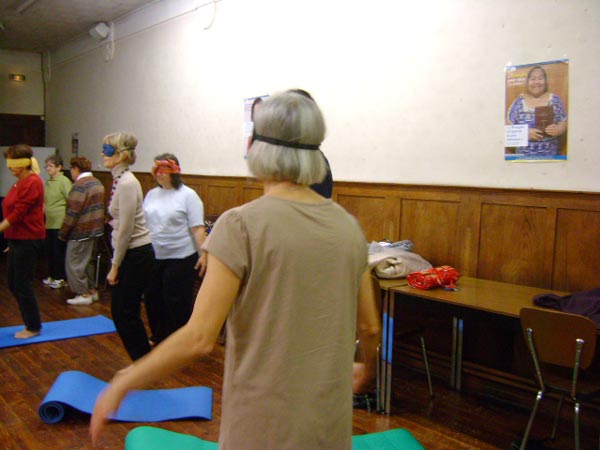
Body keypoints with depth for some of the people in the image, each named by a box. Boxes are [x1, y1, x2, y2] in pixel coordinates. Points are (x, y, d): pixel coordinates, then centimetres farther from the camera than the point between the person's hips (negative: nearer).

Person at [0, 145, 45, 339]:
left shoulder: (32, 182, -17)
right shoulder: (21, 182, 12)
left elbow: (18, 213, -21)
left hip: (28, 241, -9)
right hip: (18, 240, 10)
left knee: (22, 285, 1)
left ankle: (33, 327, 16)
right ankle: (31, 322, 28)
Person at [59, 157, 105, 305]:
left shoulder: (80, 185, -18)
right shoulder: (97, 183, 11)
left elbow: (73, 213, -19)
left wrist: (63, 233, -11)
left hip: (81, 232, -9)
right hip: (95, 230, 9)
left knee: (75, 264, 1)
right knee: (89, 261, 19)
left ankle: (83, 294, 4)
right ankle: (92, 290, 25)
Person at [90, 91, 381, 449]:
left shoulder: (241, 225, -16)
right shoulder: (348, 225, -1)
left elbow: (199, 339, -20)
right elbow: (370, 327, 7)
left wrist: (121, 386, -6)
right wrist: (368, 368, 28)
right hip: (331, 419, 5)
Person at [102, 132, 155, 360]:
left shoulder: (127, 183, -18)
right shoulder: (120, 180, 11)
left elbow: (126, 230, -19)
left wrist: (115, 265, -12)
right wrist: (116, 262, 17)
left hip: (136, 255, -9)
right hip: (128, 254, 9)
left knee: (127, 314, 0)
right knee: (119, 311, 15)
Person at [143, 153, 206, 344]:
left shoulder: (188, 195, -8)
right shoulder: (151, 194, 10)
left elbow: (197, 228, -14)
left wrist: (203, 254, -21)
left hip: (180, 258, -6)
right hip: (154, 257, 6)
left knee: (177, 302, 0)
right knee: (153, 298, 14)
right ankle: (159, 337, 32)